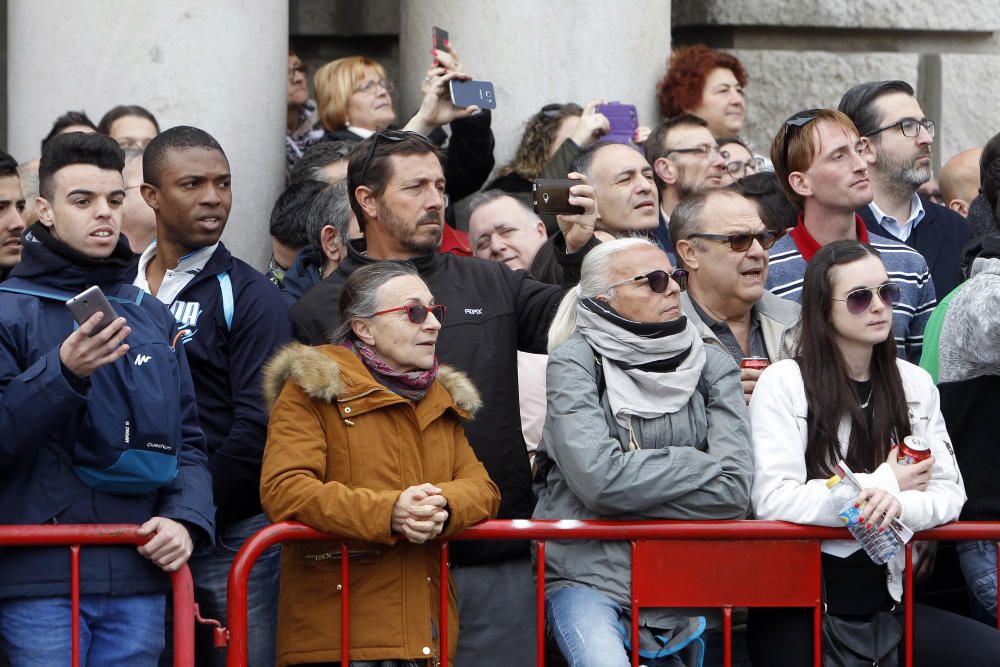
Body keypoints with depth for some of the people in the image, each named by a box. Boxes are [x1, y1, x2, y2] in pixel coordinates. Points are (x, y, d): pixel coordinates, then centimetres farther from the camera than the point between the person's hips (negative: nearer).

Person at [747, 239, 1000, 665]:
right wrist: (883, 484, -7)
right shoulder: (784, 383, -4)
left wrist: (899, 505, -18)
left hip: (884, 602, 4)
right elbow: (773, 500, -14)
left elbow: (948, 493, 6)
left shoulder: (915, 385, 11)